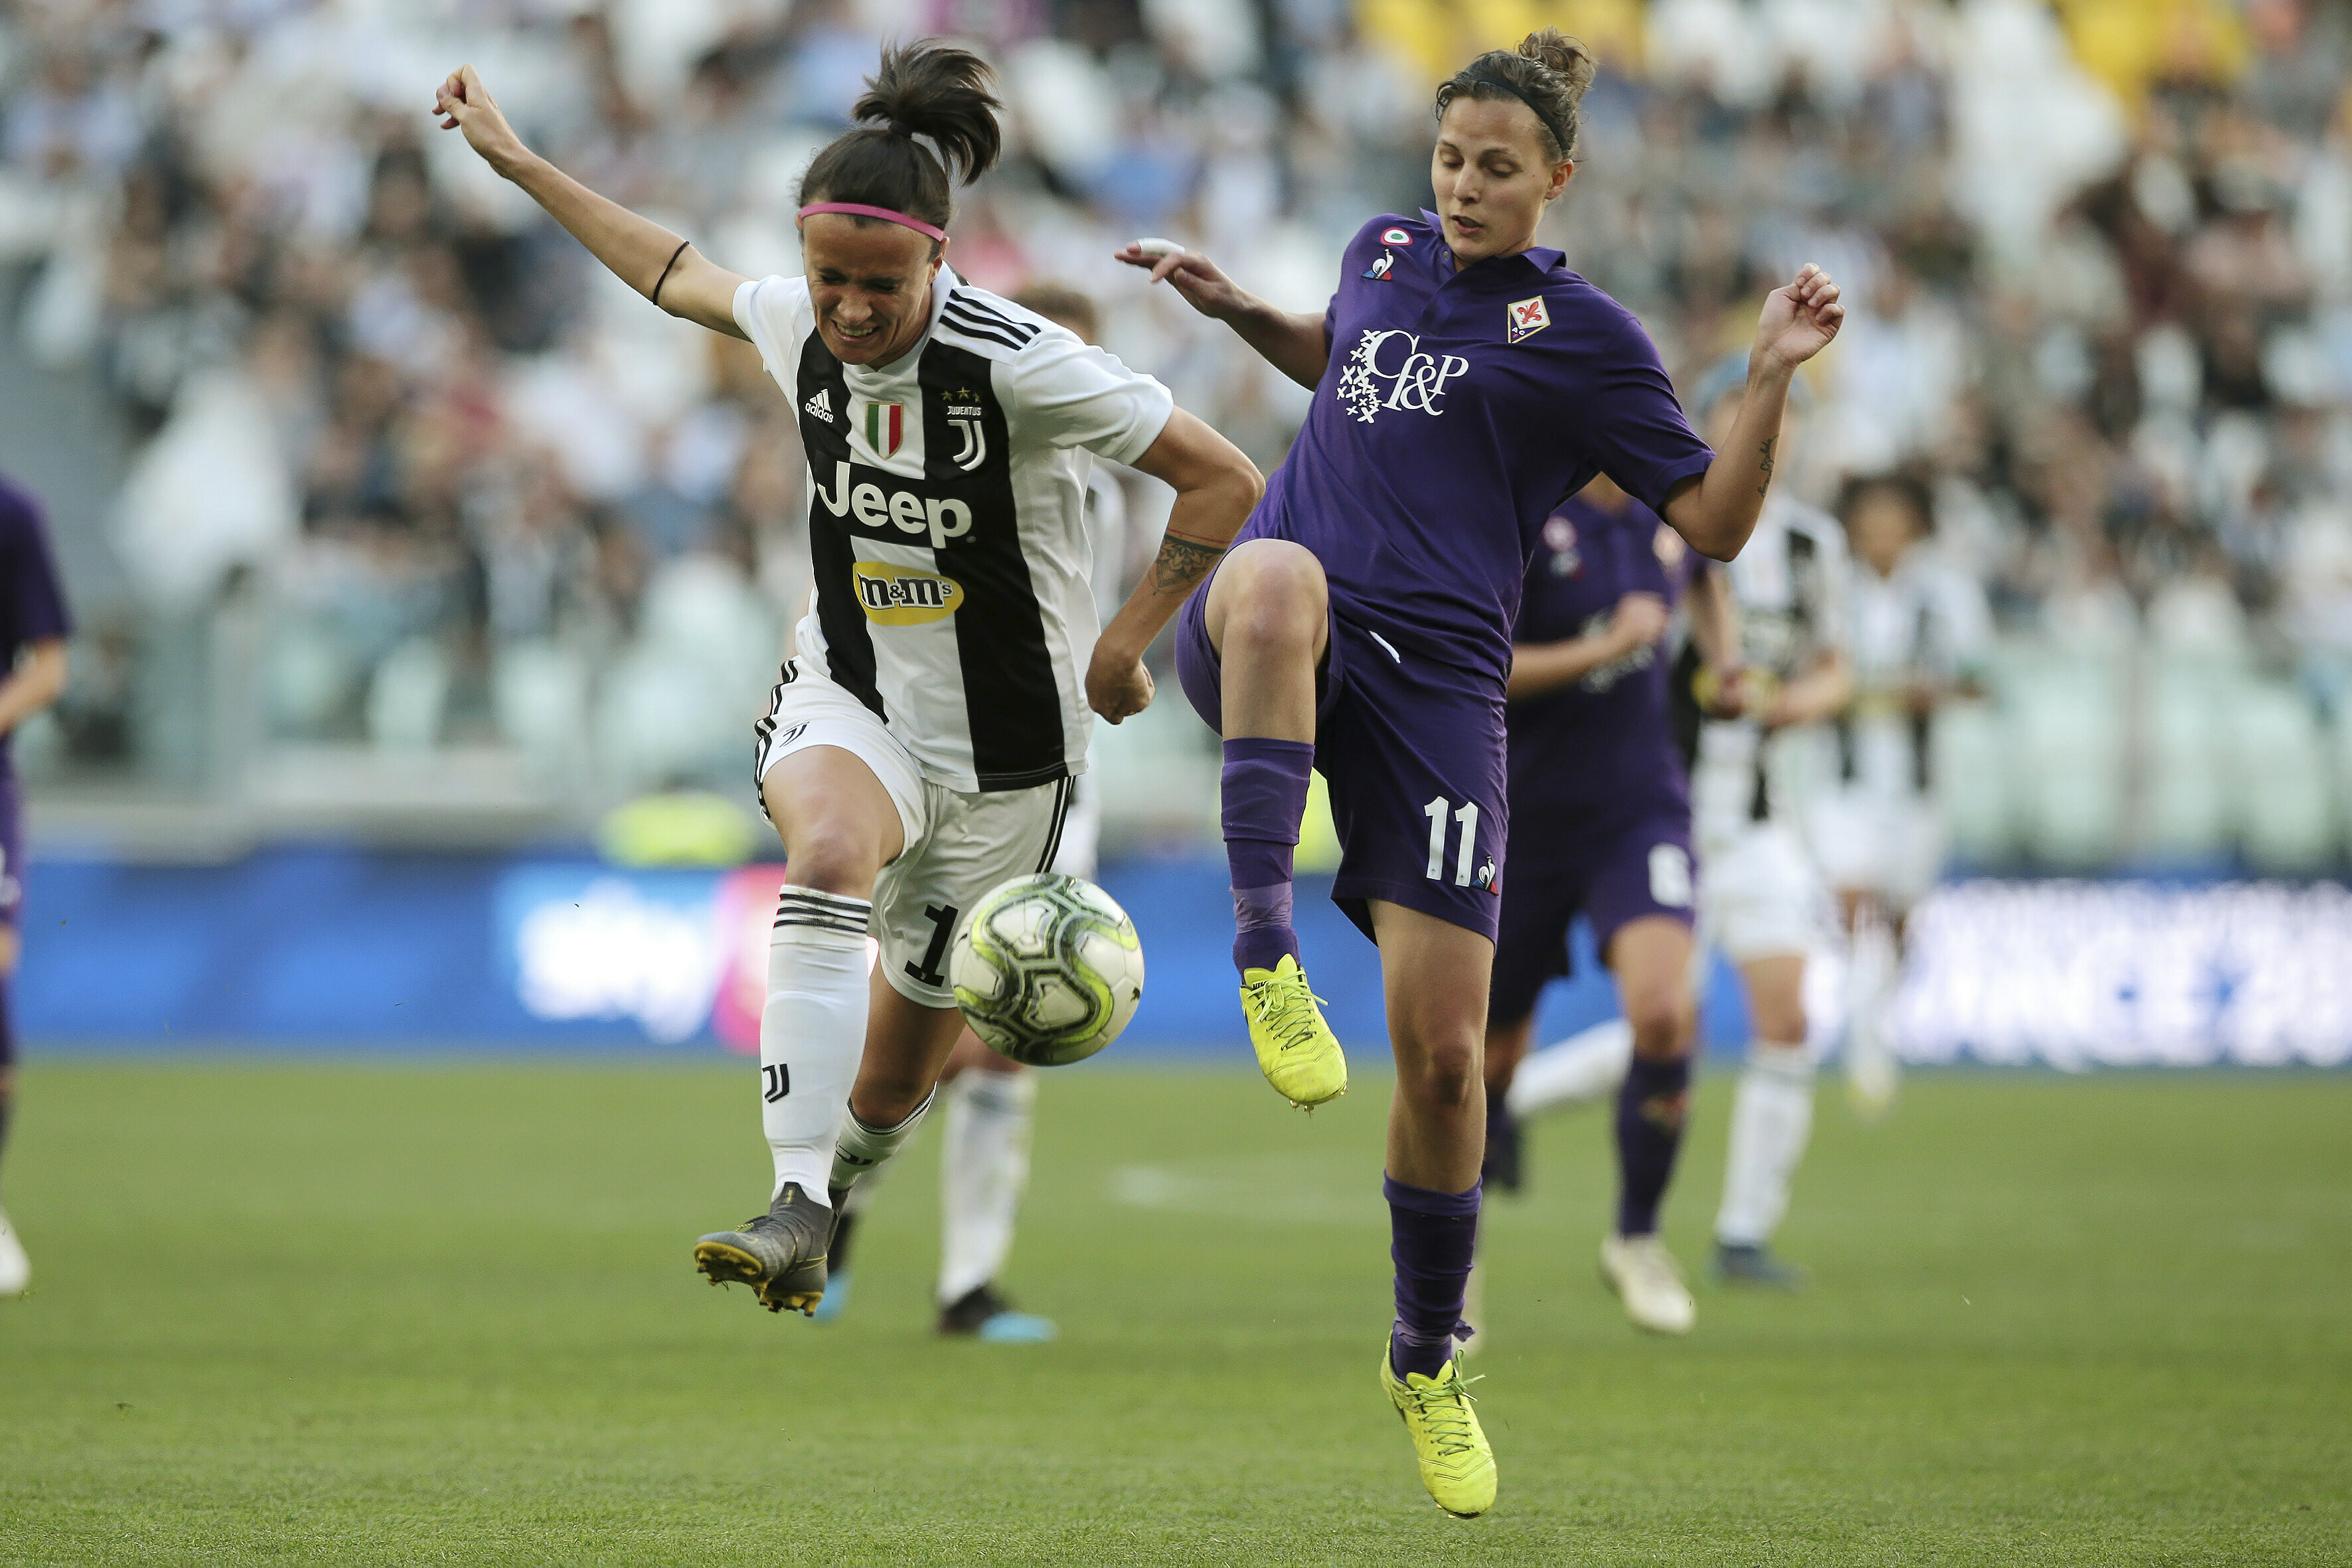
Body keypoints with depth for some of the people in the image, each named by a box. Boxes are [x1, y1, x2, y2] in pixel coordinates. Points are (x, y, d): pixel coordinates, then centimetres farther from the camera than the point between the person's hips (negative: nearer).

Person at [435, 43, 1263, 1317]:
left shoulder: (1019, 363, -23)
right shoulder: (797, 327, -8)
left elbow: (1226, 484, -16)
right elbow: (678, 276, 15)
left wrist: (1124, 643, -14)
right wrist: (518, 163, 19)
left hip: (1001, 755, -2)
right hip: (845, 702, 2)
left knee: (892, 1084, 8)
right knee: (829, 856, -36)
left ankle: (844, 1164, 47)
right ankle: (796, 1216, -42)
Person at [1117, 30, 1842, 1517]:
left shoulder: (1583, 336, 2)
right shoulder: (1385, 252, 15)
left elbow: (1715, 524, -1)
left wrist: (1772, 381, -13)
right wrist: (1235, 308, 23)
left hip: (1434, 680, -2)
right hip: (1275, 649, 2)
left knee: (1444, 1053, -6)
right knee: (1279, 578, -40)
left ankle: (1428, 1364, 16)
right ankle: (1265, 954, -39)